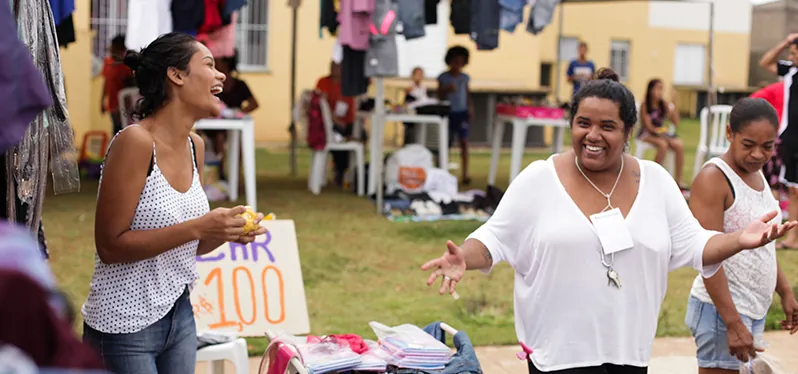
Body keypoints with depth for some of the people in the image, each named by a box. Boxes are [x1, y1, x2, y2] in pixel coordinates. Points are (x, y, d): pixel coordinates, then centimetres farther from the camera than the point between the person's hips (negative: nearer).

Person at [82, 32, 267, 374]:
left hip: (179, 315, 7)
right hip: (125, 326, -7)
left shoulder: (195, 146, 5)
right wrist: (198, 227, -24)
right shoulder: (135, 141, -17)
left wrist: (225, 232, -5)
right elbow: (110, 246, -19)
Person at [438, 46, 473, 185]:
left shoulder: (465, 78, 8)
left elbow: (468, 94, 12)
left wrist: (470, 108, -1)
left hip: (462, 112, 1)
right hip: (448, 112, -1)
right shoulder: (443, 77, 1)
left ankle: (465, 174, -6)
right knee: (446, 142, 4)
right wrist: (447, 90, -17)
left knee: (464, 142, -6)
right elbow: (440, 95, 2)